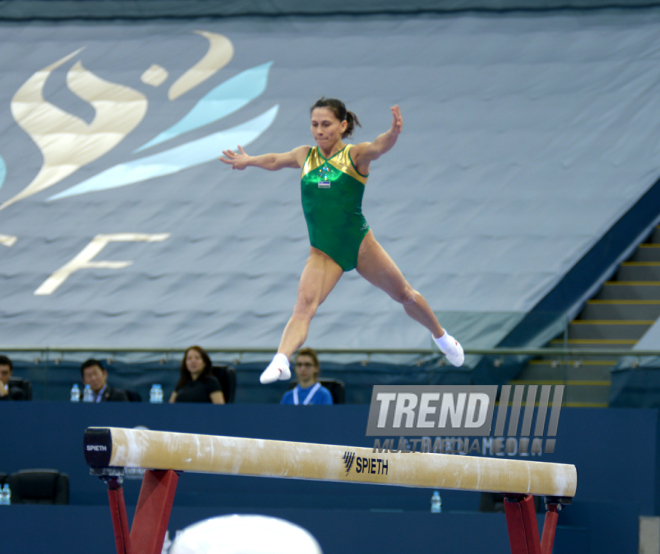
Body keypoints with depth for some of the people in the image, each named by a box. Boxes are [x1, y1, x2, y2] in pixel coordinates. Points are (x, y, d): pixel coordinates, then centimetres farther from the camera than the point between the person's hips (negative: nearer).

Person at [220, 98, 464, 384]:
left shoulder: (355, 155, -7)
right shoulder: (306, 156, 5)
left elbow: (379, 147, -29)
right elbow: (275, 160, 26)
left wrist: (393, 132, -50)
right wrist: (249, 161, 38)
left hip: (359, 243, -1)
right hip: (322, 251, 1)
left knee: (404, 295, 14)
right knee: (304, 304, -22)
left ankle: (441, 337, 39)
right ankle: (281, 361, -38)